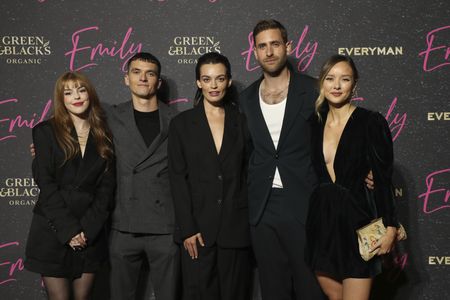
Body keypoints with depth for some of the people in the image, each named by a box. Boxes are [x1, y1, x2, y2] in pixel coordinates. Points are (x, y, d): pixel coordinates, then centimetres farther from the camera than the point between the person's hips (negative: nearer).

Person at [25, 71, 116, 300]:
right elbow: (46, 184, -7)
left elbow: (107, 184, 2)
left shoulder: (104, 135, 7)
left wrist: (88, 228, -9)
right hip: (52, 233, -2)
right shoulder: (46, 131, -1)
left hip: (91, 234, 2)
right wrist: (68, 229, -13)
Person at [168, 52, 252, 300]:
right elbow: (178, 179, -1)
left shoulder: (241, 122, 8)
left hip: (236, 230, 1)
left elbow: (248, 174, 8)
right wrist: (187, 229, -7)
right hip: (197, 229, -1)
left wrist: (250, 222, 0)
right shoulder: (182, 123, 3)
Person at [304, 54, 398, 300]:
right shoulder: (314, 124, 5)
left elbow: (383, 180, -9)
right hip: (320, 224, 4)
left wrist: (390, 227, -12)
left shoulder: (371, 122, -8)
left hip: (356, 223, -4)